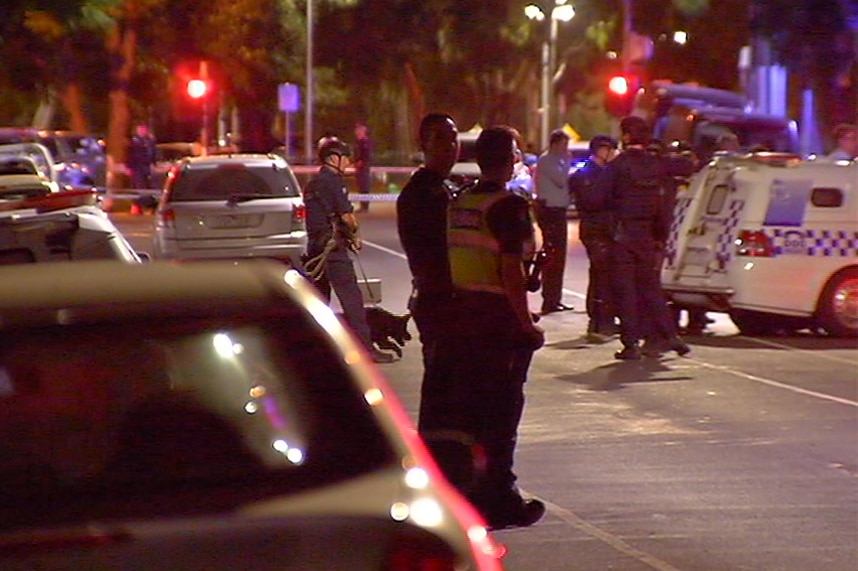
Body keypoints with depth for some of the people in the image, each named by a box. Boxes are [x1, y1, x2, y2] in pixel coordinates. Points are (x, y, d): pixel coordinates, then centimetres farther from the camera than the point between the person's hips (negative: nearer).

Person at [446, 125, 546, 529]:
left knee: (468, 407, 14)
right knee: (501, 413, -2)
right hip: (500, 321, -8)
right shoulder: (508, 206, -15)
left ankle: (468, 494, 21)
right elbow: (511, 272, -20)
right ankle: (500, 501, 1)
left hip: (463, 317, 8)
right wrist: (527, 325, -15)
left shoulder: (458, 203, 10)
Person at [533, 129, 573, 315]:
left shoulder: (557, 160, 20)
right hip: (549, 209, -10)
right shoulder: (546, 160, -11)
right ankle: (549, 301, -12)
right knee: (553, 256, -11)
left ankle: (555, 299, 18)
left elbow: (563, 182, 22)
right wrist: (567, 162, -9)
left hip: (558, 210, 10)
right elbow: (561, 180, -21)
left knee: (559, 256, 12)